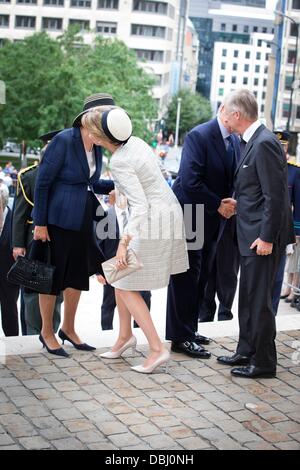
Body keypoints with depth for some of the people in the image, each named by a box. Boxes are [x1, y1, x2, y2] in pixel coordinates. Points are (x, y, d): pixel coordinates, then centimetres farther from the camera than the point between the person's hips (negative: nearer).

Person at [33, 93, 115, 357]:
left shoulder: (98, 146, 5)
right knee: (53, 276, 5)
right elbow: (42, 182, -15)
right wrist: (40, 224, -15)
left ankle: (68, 329, 30)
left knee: (78, 274, 14)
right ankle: (47, 332, 21)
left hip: (83, 220, 7)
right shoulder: (64, 140, -17)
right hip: (58, 220, -7)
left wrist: (117, 184, -3)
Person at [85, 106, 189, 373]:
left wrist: (124, 243, -30)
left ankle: (157, 349, -4)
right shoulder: (135, 142, 3)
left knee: (126, 287, -1)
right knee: (119, 278, 18)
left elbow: (140, 206, -28)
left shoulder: (119, 164, -21)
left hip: (153, 219, -9)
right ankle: (125, 336, 29)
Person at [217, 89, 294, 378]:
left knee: (259, 300, -2)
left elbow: (275, 196, -21)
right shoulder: (255, 141, 12)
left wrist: (267, 237, -21)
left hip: (263, 236, -10)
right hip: (252, 235, 10)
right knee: (248, 297, 18)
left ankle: (264, 363, 9)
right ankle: (247, 352, 30)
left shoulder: (265, 144, -18)